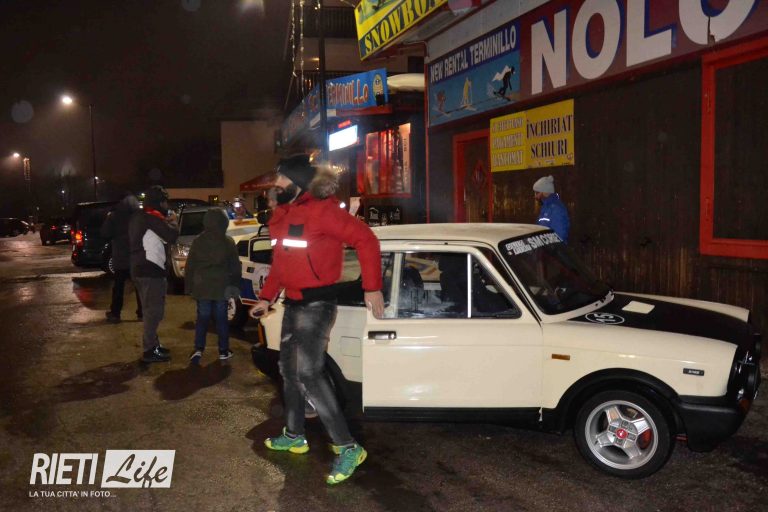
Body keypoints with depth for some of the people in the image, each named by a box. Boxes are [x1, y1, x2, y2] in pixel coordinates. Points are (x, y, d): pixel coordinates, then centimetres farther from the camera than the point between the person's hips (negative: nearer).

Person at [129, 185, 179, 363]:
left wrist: (166, 221, 8)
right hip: (151, 270, -10)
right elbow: (171, 236, -22)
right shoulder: (153, 217, -16)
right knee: (154, 310, -5)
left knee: (150, 309, 19)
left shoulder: (138, 216, 14)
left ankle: (152, 344, 28)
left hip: (140, 268, 10)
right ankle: (150, 351, -2)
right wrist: (172, 221, -4)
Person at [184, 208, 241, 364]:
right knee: (221, 318, 7)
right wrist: (234, 285, 9)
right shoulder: (228, 242, -2)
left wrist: (189, 286, 12)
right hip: (222, 287, -1)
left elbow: (189, 266, 5)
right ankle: (223, 350, 10)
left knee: (202, 317, 7)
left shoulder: (198, 241, 2)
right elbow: (235, 266, 2)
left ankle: (198, 349, -6)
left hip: (202, 286, 1)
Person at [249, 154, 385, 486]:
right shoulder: (283, 215, 12)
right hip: (292, 303, 10)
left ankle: (348, 448, -9)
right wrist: (266, 297, 23)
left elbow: (365, 239, -20)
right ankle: (294, 436, 36)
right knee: (288, 368, 18)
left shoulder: (320, 210, -16)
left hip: (316, 303, -9)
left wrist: (372, 288, -24)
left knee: (308, 375, -16)